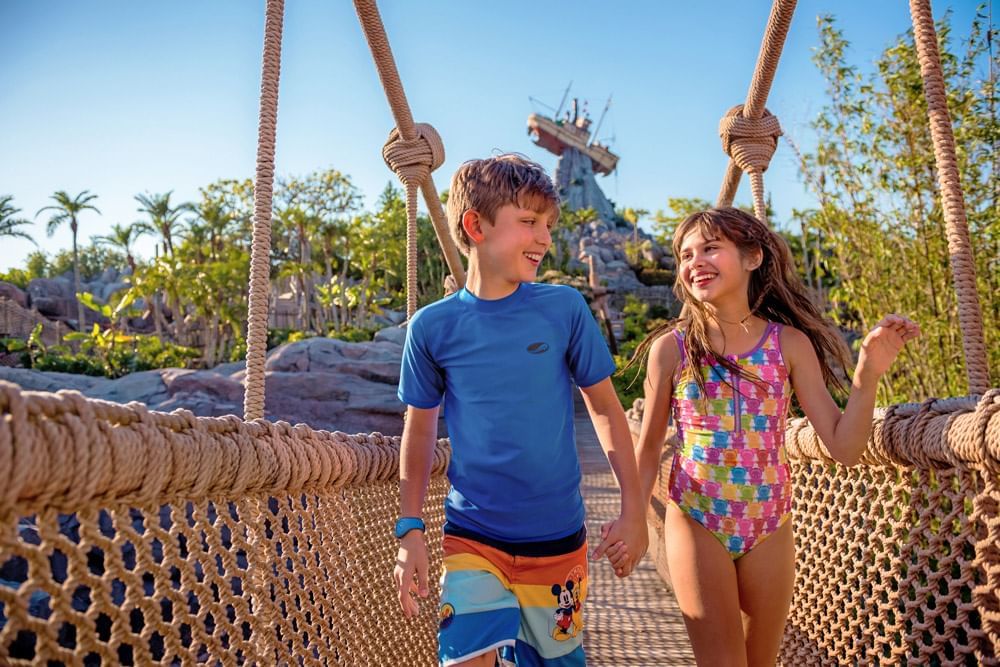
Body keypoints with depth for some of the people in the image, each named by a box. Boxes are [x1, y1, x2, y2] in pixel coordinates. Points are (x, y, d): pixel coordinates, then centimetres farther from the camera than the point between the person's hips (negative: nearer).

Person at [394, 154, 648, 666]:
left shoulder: (564, 308, -8)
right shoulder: (432, 327, -7)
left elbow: (605, 409, 2)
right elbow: (419, 431, 4)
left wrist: (634, 511, 0)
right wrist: (410, 530, 2)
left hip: (557, 539, 1)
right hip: (471, 539, -1)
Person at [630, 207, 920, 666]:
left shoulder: (790, 343, -5)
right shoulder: (671, 347, -8)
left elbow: (844, 447, -7)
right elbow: (649, 447, 1)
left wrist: (867, 372, -19)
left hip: (770, 527, 2)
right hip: (695, 524, -2)